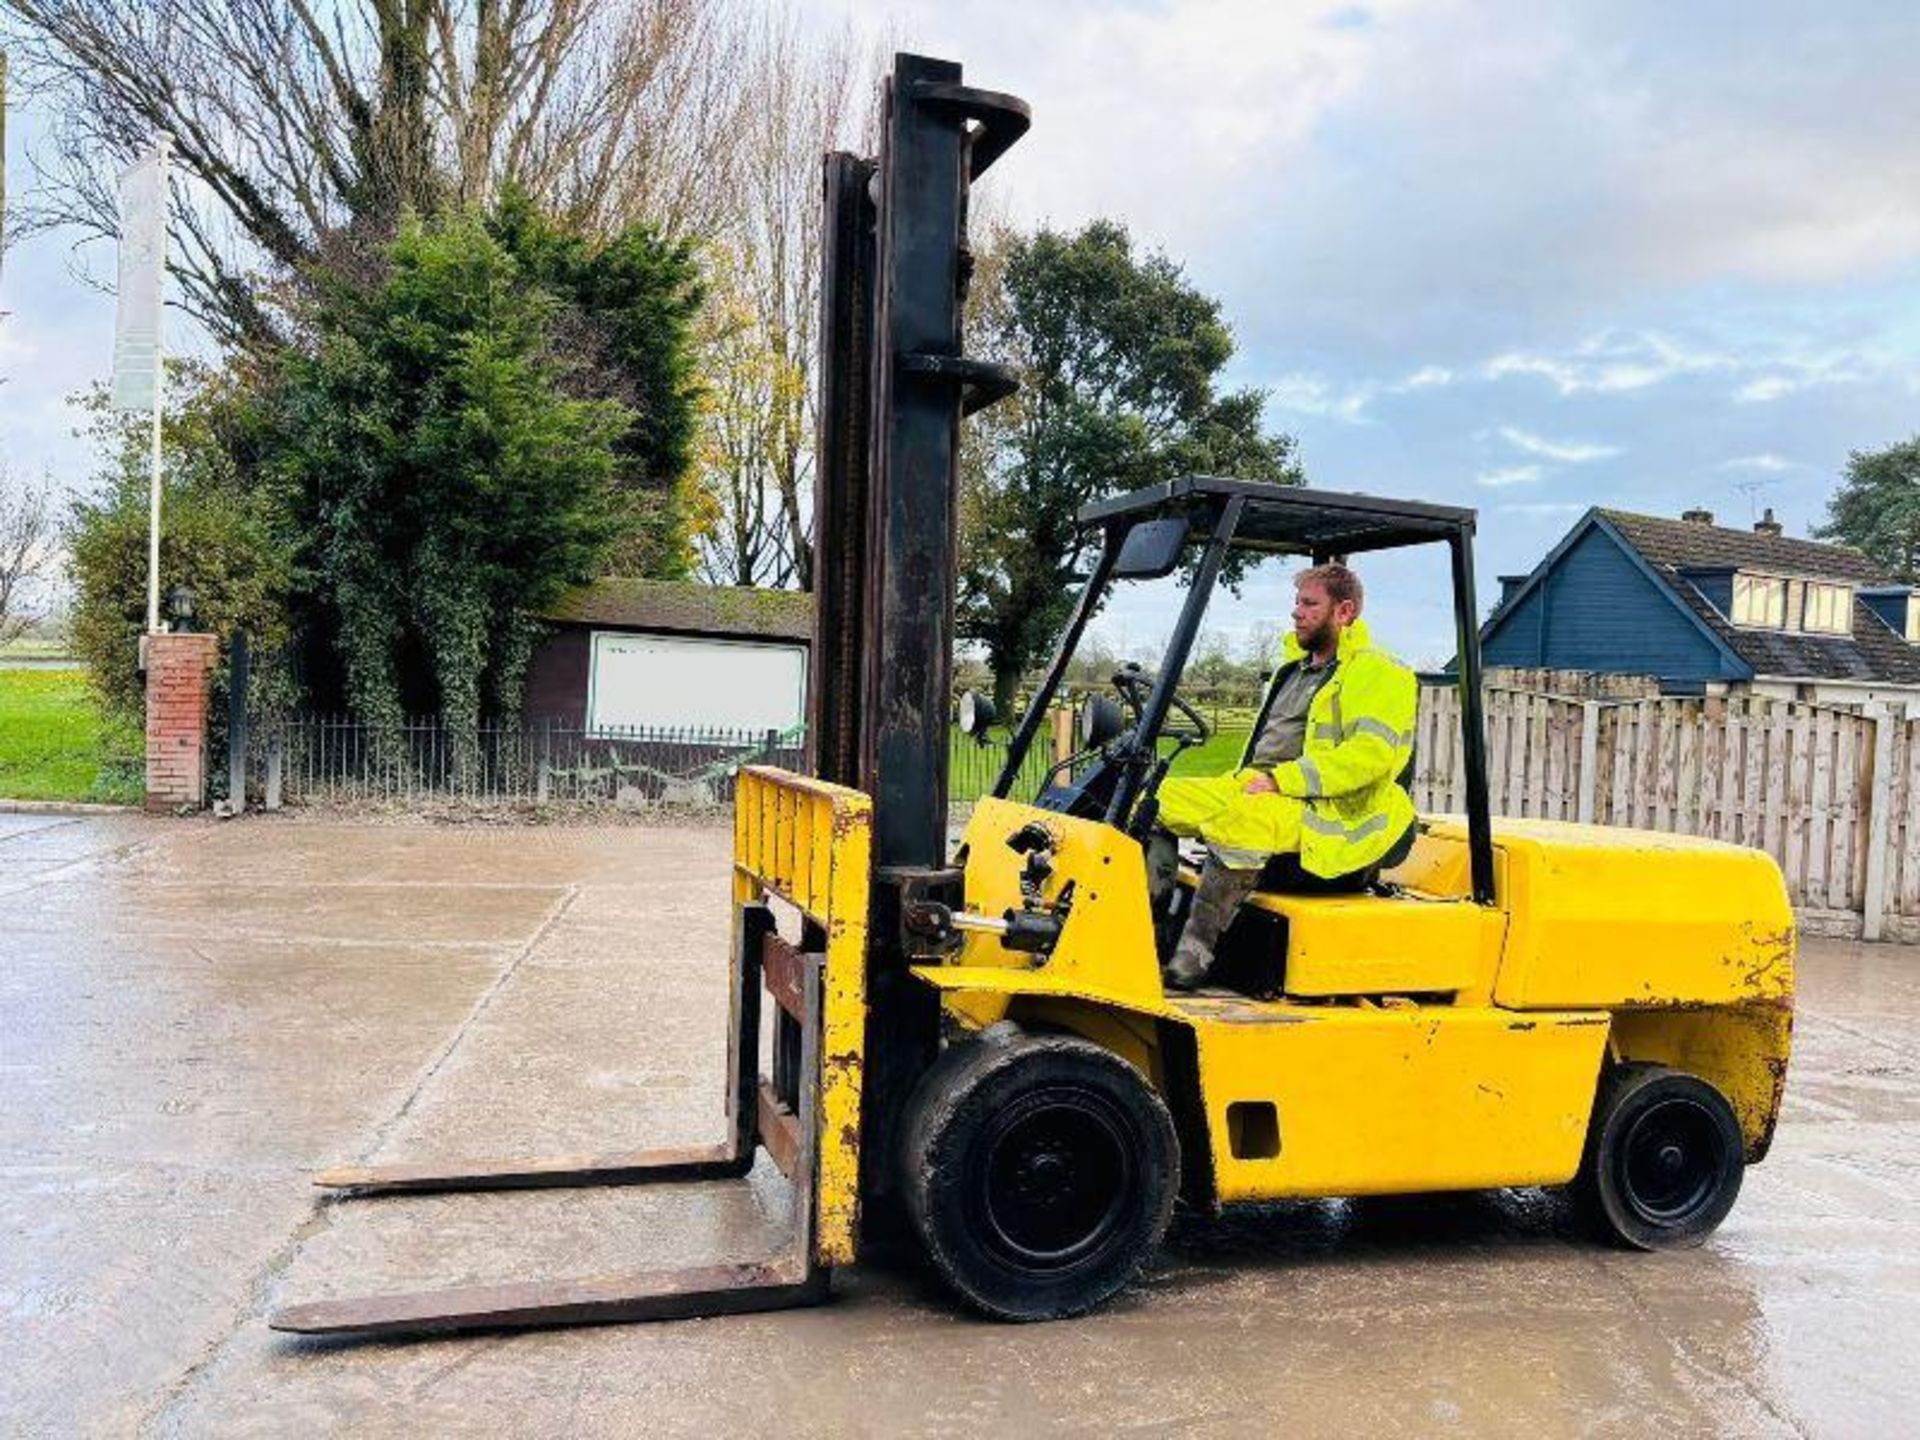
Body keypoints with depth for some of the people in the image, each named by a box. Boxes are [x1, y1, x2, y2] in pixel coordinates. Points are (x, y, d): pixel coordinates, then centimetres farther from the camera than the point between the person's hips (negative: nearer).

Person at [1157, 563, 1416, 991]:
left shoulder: (1377, 675, -4)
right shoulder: (1297, 667, 25)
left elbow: (1370, 756, -19)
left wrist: (1283, 779, -20)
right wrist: (1246, 779, 8)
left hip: (1323, 812, -9)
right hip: (1258, 790, 9)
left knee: (1236, 821, -36)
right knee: (1164, 797, -7)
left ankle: (1194, 955, -31)